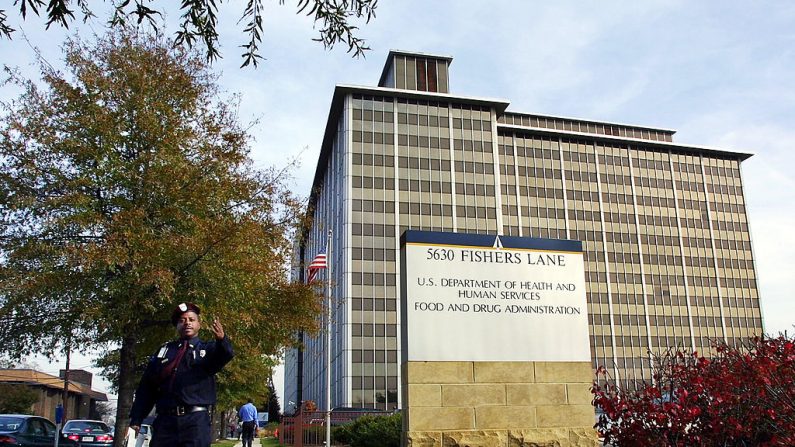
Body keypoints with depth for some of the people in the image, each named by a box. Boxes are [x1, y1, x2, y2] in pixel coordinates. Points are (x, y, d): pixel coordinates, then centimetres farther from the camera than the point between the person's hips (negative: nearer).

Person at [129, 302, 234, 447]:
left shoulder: (208, 349, 11)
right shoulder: (163, 351, 17)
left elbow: (224, 355, -15)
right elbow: (146, 387, 16)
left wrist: (222, 339, -38)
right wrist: (136, 419, 8)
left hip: (196, 420, -2)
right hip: (165, 420, 2)